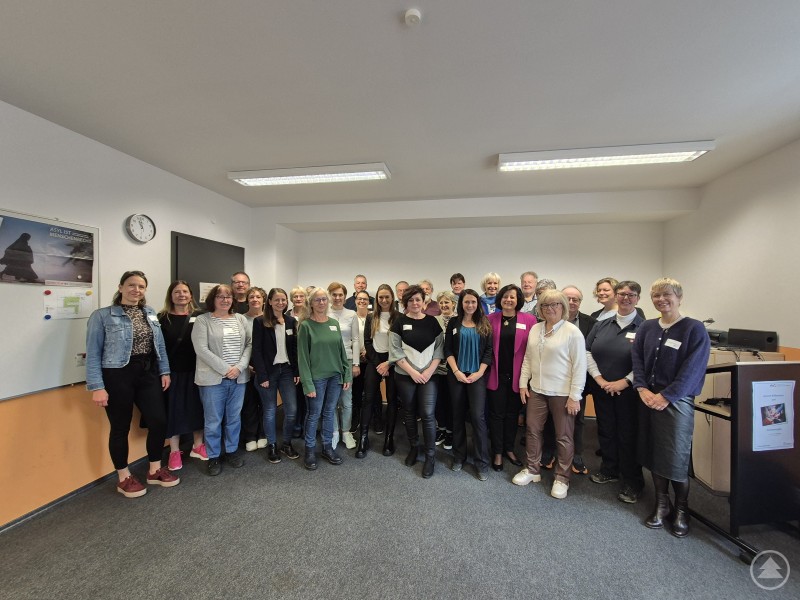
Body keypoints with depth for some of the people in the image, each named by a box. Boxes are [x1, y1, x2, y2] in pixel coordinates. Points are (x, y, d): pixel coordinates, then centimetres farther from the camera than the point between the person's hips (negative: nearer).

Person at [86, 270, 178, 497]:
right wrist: (97, 387, -13)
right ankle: (124, 478, 29)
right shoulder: (102, 316, -7)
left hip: (148, 374, 5)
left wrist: (164, 371, 6)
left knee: (159, 421, 6)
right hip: (118, 376, -4)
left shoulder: (150, 313, 8)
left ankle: (155, 470, 26)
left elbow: (160, 345, 10)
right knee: (121, 427, 9)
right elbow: (93, 354, -8)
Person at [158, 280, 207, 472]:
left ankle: (198, 446, 29)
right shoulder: (162, 318, -1)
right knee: (174, 410, 9)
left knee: (197, 408, 11)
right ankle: (174, 452, 26)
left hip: (195, 371, 1)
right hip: (172, 372, -1)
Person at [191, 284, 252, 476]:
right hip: (213, 378, -3)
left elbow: (249, 344, 4)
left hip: (239, 377, 3)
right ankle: (213, 457, 25)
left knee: (234, 417, 14)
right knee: (213, 420, 8)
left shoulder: (241, 319, 7)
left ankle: (232, 451, 31)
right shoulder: (203, 320, -4)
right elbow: (201, 349, -12)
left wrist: (239, 367, -10)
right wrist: (225, 369, -15)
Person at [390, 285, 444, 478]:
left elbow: (439, 348, 3)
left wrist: (429, 371, -9)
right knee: (409, 413, 13)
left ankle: (430, 456, 13)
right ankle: (413, 447, 34)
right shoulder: (400, 322, -2)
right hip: (405, 376, 0)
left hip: (428, 375, 0)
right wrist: (412, 372, -11)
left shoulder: (432, 322, 3)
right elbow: (395, 351, -6)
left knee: (428, 414, -4)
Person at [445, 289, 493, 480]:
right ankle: (458, 456, 25)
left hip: (478, 375, -1)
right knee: (458, 416, 10)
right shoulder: (454, 323, 4)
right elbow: (448, 350, 1)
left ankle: (482, 462, 10)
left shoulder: (484, 324, 4)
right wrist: (456, 372, -8)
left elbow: (488, 351, 1)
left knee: (478, 416, -4)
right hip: (456, 375, 1)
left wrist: (479, 373, -8)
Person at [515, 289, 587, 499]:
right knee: (532, 430, 13)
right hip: (537, 390, 5)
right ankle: (532, 470, 31)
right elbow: (527, 358, 10)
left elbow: (579, 366, -11)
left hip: (562, 393, -5)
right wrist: (523, 383, 6)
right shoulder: (535, 329, 6)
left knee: (563, 437, 9)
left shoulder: (572, 332, -11)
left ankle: (562, 478, 28)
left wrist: (575, 396, -13)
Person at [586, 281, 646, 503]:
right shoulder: (602, 325, 5)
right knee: (606, 431, 16)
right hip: (602, 391, 4)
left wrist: (625, 382, -16)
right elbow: (587, 352, 3)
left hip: (629, 392, -4)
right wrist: (599, 378, -6)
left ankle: (632, 482, 25)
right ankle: (609, 470, 36)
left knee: (628, 435, 6)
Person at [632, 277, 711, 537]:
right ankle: (661, 504, 29)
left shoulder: (694, 328, -6)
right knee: (653, 453, 11)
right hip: (648, 399, 4)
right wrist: (642, 389, -10)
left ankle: (681, 509, 26)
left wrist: (666, 396, -17)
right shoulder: (647, 327, 7)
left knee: (676, 458, 3)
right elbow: (636, 358, 3)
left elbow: (693, 369, -11)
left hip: (676, 401, -4)